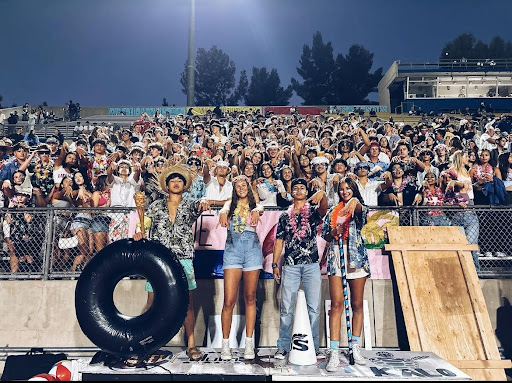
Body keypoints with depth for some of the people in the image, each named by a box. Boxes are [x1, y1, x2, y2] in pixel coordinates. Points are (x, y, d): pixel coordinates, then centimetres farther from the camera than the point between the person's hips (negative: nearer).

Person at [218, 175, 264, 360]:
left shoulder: (254, 205, 16)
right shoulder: (231, 204, 16)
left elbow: (260, 209, -7)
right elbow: (224, 209, -6)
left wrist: (256, 212, -32)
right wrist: (223, 214, -31)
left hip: (252, 249, 1)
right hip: (232, 249, 0)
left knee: (250, 297, 6)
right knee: (229, 301, -5)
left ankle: (249, 343, 14)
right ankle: (225, 343, 8)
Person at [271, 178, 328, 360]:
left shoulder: (313, 211, 8)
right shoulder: (285, 216, 13)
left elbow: (323, 209, -17)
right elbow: (279, 241, 10)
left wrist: (323, 195, -37)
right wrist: (275, 265, 3)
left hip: (312, 265, -1)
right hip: (290, 266, 1)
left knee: (314, 309, 3)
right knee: (286, 309, 3)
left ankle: (314, 346, 14)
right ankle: (283, 347, 12)